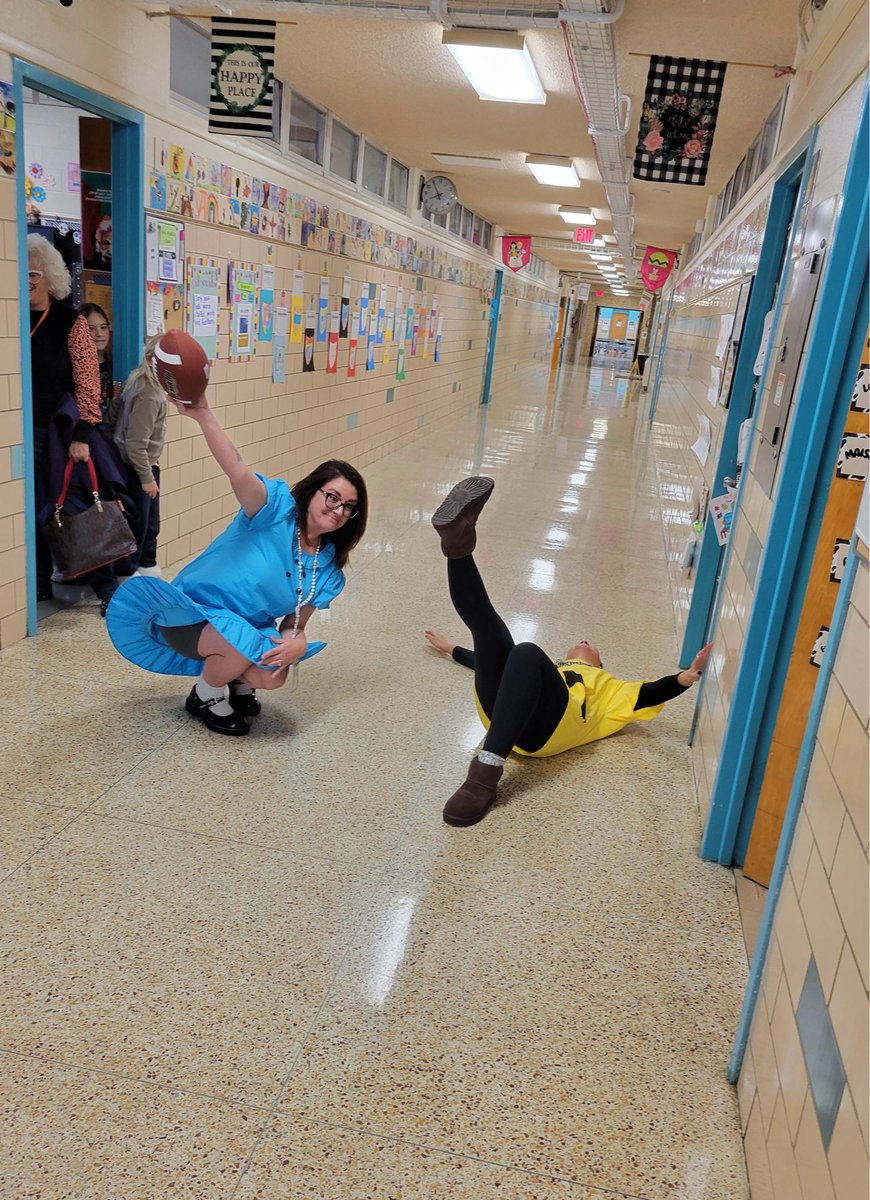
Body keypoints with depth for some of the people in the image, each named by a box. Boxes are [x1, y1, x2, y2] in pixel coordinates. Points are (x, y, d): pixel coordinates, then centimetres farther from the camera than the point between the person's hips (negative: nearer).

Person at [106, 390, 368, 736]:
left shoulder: (327, 569, -1)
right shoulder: (278, 508, -18)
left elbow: (295, 623, 2)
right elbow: (236, 470, -37)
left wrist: (296, 644, -24)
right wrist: (202, 415, -55)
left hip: (249, 630, 5)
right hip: (192, 614, -5)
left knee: (272, 677, -25)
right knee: (247, 647, -34)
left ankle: (239, 682, 14)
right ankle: (205, 696, 0)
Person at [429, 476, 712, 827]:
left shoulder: (606, 684, 37)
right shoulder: (544, 666, 46)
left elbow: (647, 694, 19)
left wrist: (686, 678, 1)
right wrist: (451, 649, 59)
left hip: (548, 726, -3)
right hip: (500, 712, 4)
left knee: (527, 653, -33)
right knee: (490, 628, -12)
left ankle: (488, 768, -49)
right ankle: (458, 545, -42)